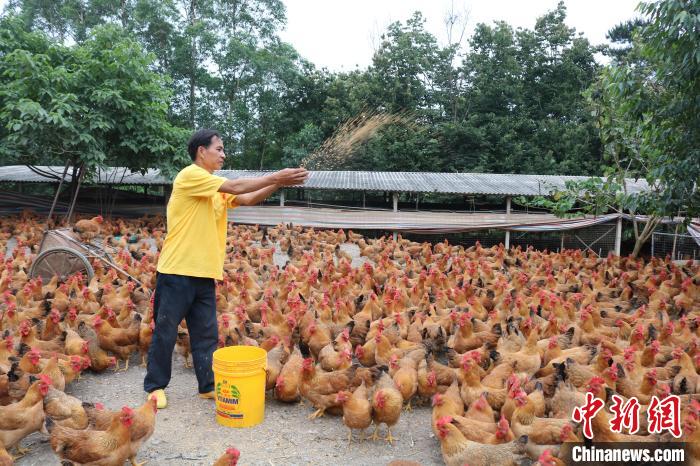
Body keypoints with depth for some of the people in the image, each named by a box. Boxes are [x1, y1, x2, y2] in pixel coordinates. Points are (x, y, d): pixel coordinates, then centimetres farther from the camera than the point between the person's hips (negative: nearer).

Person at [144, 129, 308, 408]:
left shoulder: (218, 189, 16)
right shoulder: (190, 175, -10)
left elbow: (246, 200, 4)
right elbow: (237, 187, -18)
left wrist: (278, 183, -8)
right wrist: (275, 177, -15)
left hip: (205, 273, 8)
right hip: (177, 271, -8)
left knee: (206, 333, 11)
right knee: (165, 331, 6)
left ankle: (208, 385, 22)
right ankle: (155, 385, 21)